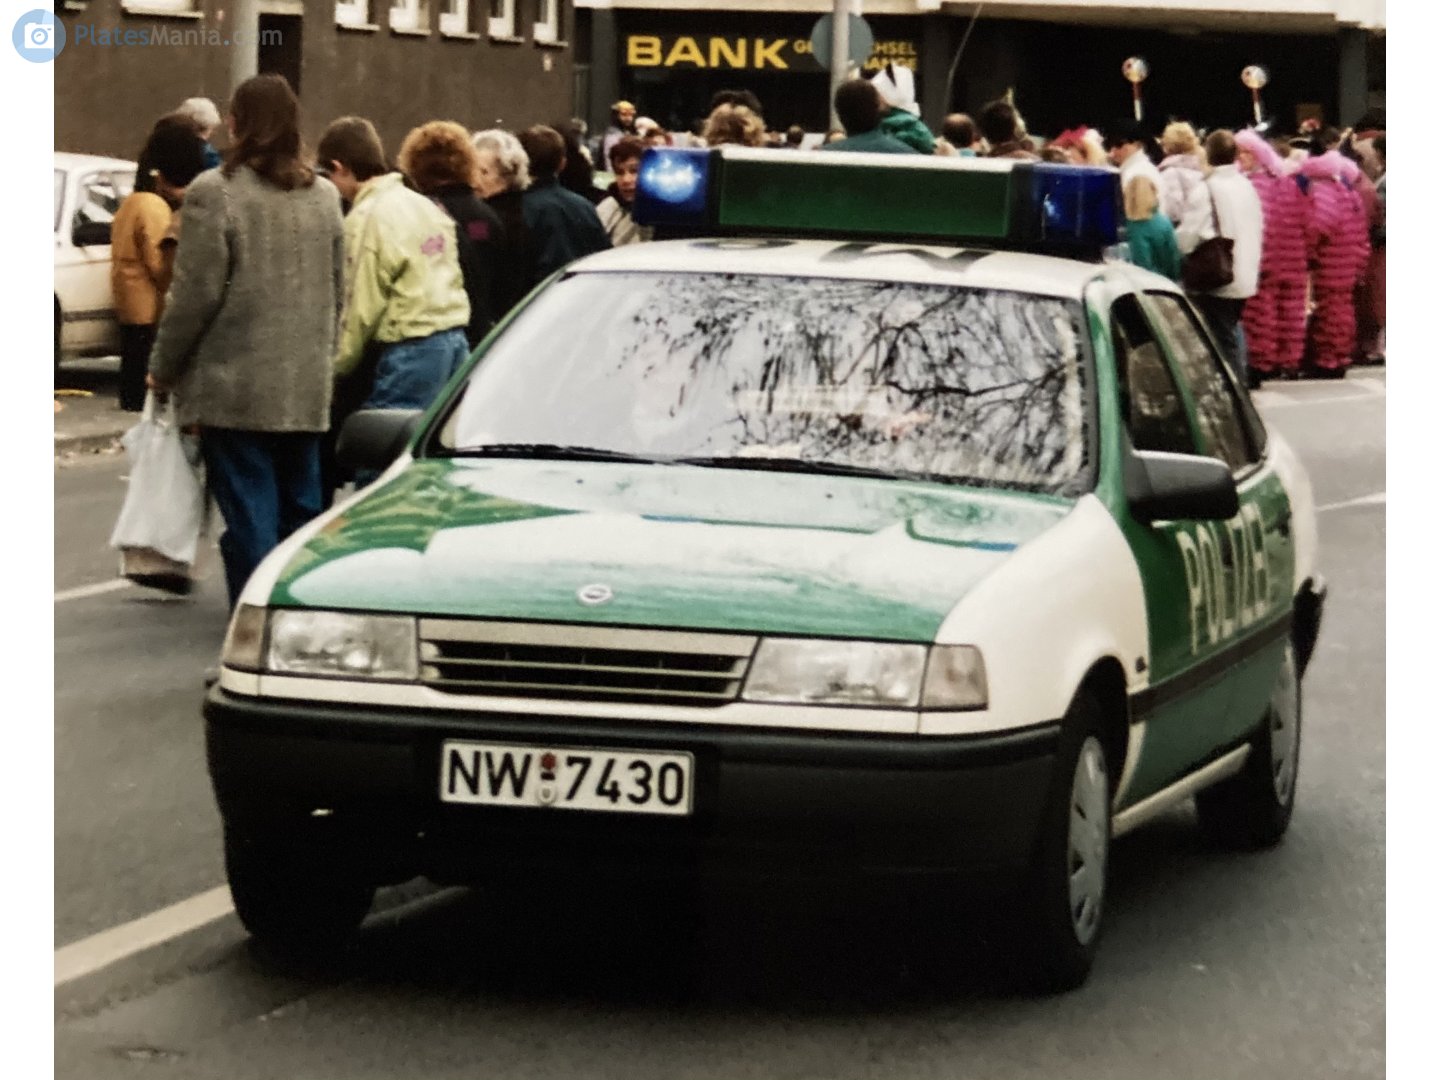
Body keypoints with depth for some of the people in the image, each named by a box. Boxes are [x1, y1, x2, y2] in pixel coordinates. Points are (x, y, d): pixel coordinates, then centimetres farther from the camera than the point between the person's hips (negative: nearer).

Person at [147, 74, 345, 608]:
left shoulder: (214, 192, -11)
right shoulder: (323, 195, 8)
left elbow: (196, 294, -12)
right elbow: (338, 289, 14)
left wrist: (163, 367, 1)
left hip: (235, 385, -6)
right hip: (307, 385, 6)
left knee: (248, 510, -3)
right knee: (299, 506, 13)